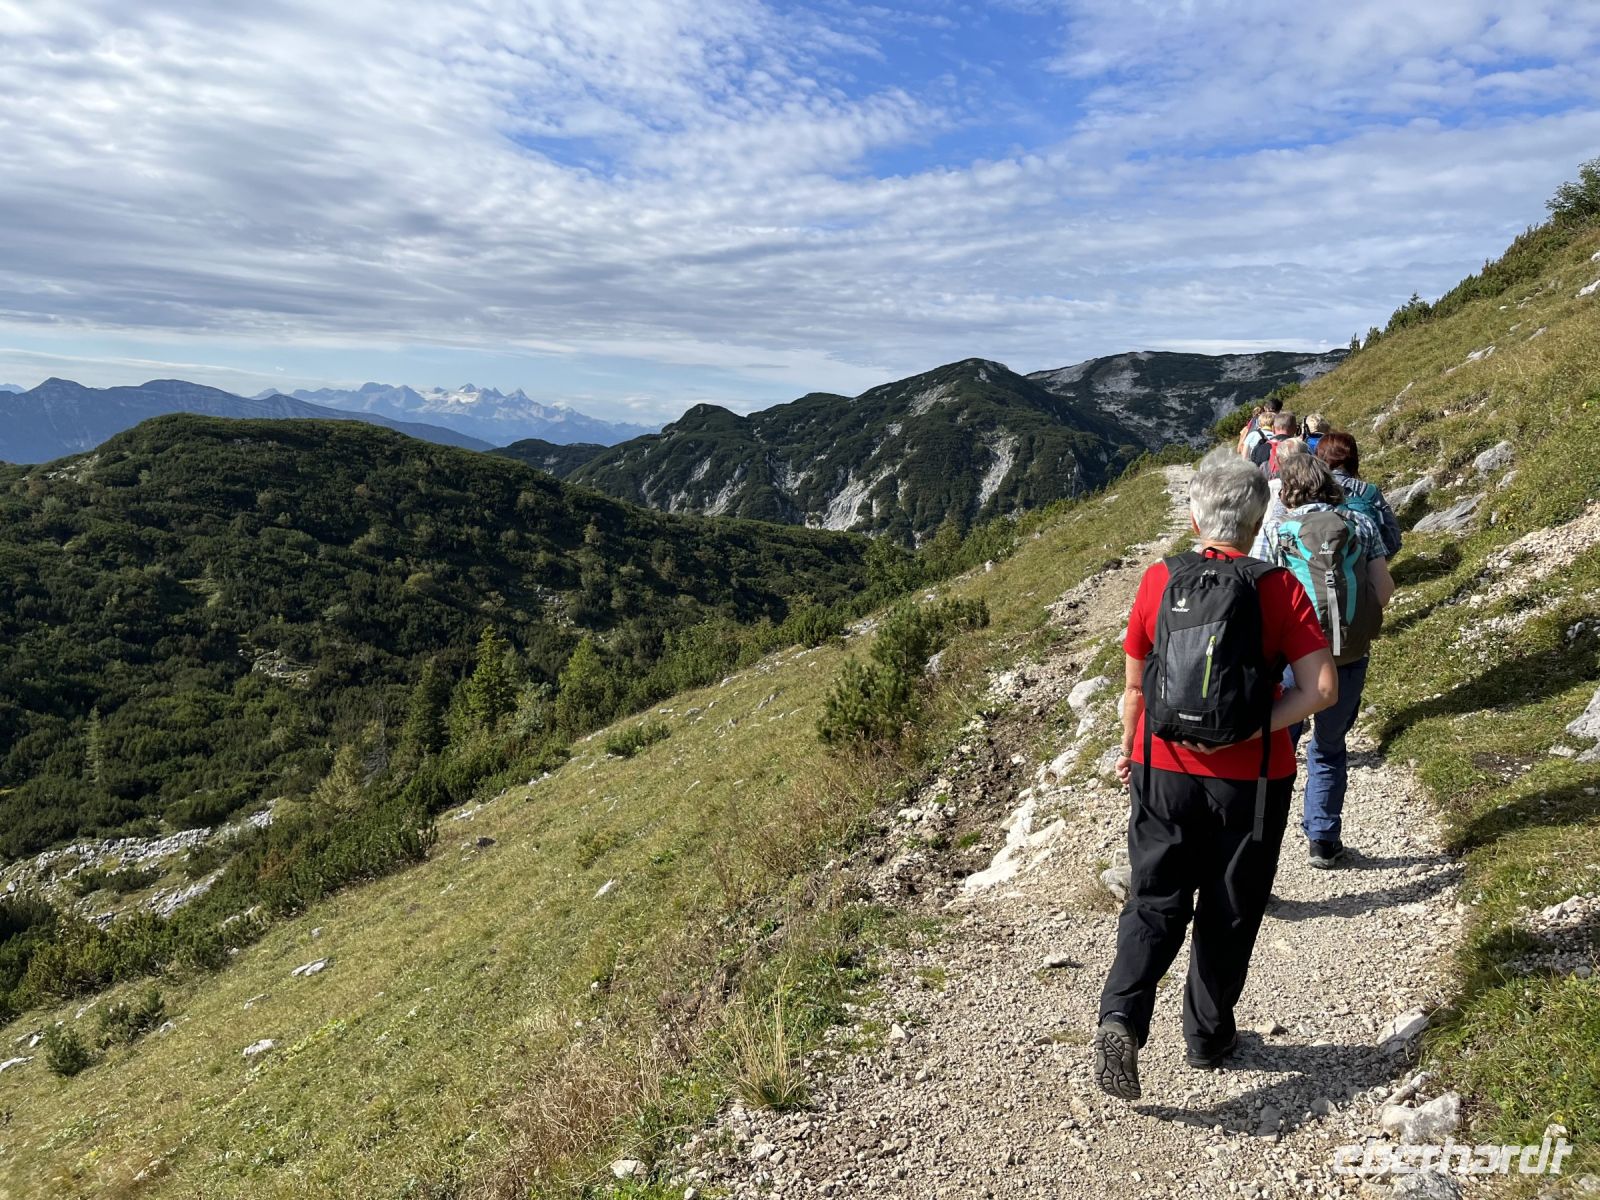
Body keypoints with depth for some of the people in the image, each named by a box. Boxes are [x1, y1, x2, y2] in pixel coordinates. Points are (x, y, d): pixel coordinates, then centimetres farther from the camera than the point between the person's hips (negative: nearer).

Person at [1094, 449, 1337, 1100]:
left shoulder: (1159, 580, -6)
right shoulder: (1277, 586, -10)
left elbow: (1134, 685, 1)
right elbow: (1321, 687, -17)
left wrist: (1129, 750, 14)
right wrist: (1254, 730, -12)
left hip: (1163, 770, 1)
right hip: (1249, 780, -1)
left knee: (1155, 901, 13)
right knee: (1229, 912, 17)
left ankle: (1121, 1017, -6)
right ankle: (1209, 1034, 32)